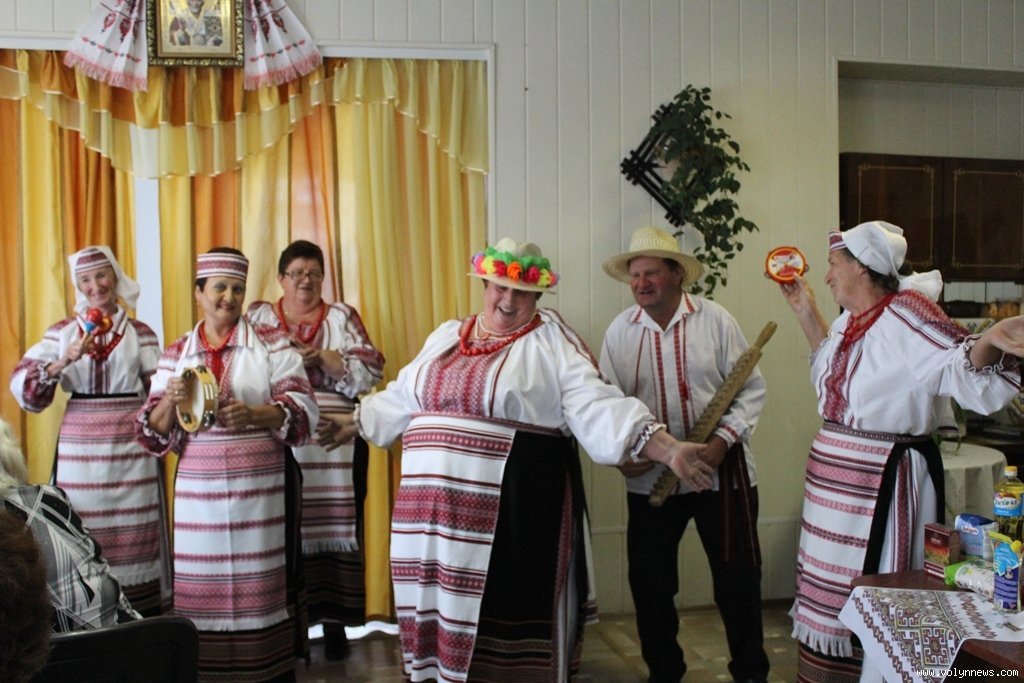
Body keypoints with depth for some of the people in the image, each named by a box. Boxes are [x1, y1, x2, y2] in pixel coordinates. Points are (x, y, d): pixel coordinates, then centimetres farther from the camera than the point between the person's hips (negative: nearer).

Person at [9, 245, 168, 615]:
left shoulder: (140, 333, 6)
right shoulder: (62, 332, 7)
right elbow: (22, 385, -2)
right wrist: (65, 360, -17)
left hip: (131, 445, -1)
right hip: (79, 446, 1)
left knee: (134, 533, 0)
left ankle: (140, 610, 10)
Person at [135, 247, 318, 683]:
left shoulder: (271, 344, 4)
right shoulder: (176, 354, 11)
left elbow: (302, 409, -5)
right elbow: (154, 432, 8)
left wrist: (253, 414, -21)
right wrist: (170, 403, -12)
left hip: (260, 489, -2)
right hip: (198, 491, 2)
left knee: (261, 586, -2)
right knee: (201, 587, 1)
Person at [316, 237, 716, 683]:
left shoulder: (552, 341, -3)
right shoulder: (447, 336, 15)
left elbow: (598, 408, -13)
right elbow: (402, 398, 27)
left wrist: (669, 451, -24)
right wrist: (355, 423, 35)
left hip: (515, 508, -5)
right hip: (440, 505, 5)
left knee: (509, 608, 1)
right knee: (450, 604, 13)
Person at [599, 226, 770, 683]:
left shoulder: (715, 320, -5)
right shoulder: (620, 332, 1)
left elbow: (751, 389, -3)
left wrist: (723, 439, -16)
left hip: (721, 472, -2)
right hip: (651, 477, 2)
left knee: (737, 577, 8)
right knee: (649, 580, 10)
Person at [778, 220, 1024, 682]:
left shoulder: (907, 316, -17)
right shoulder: (851, 321, 10)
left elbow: (963, 369, -29)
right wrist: (805, 311, 25)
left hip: (884, 482, -9)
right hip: (836, 478, 9)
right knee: (833, 589, 19)